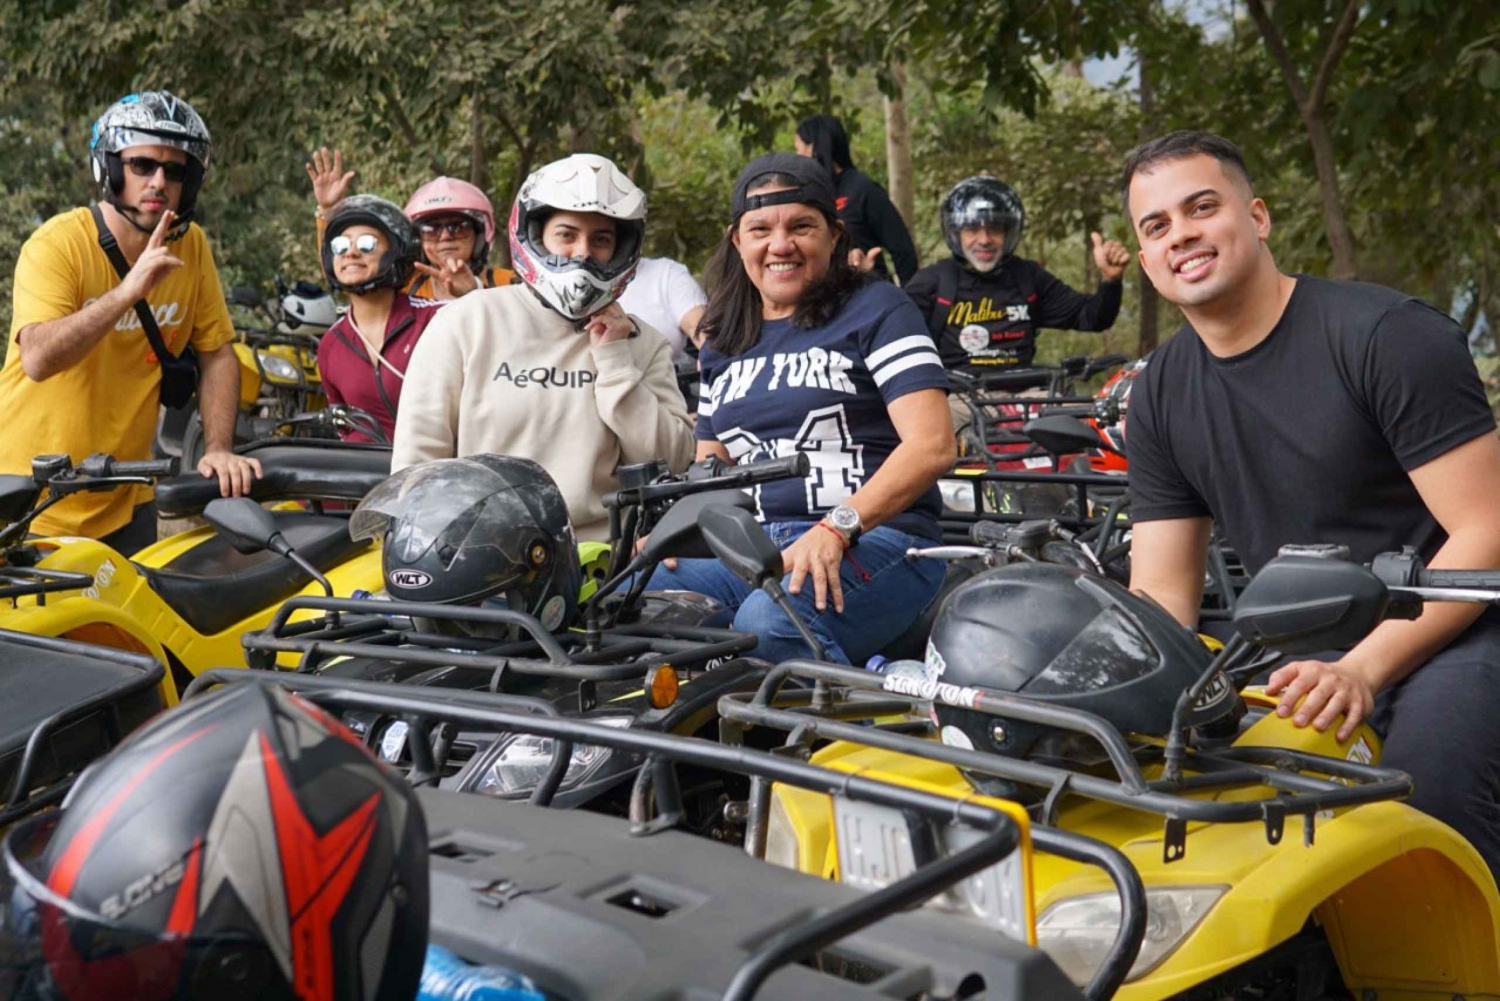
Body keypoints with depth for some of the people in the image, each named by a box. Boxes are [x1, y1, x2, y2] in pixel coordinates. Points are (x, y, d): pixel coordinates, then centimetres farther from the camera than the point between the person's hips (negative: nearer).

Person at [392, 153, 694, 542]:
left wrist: (614, 360, 0)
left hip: (598, 556, 1)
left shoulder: (643, 344, 14)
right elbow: (416, 456, 7)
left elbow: (671, 461, 4)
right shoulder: (466, 321, 8)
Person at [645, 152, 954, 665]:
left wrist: (837, 527, -22)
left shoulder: (876, 309, 4)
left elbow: (932, 446, -8)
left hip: (875, 541, -5)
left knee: (769, 622, -37)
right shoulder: (722, 343, 22)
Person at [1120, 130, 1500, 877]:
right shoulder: (1160, 396, 8)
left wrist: (1361, 671, -25)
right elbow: (1160, 597, 7)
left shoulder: (1386, 336, -11)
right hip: (1307, 663, 6)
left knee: (1432, 777, -34)